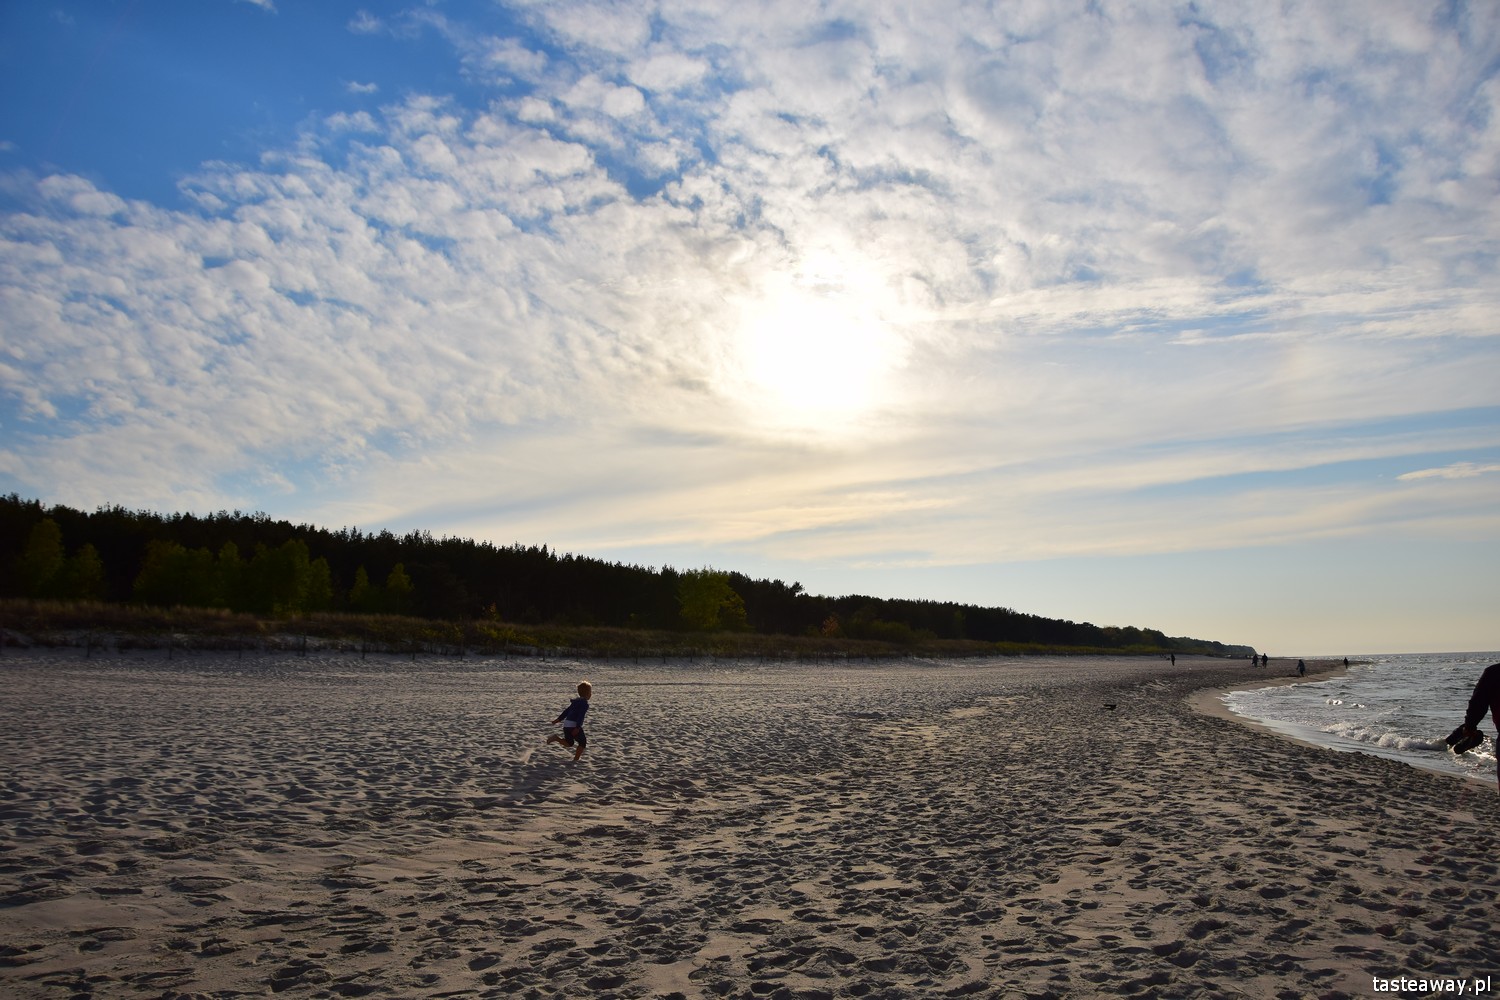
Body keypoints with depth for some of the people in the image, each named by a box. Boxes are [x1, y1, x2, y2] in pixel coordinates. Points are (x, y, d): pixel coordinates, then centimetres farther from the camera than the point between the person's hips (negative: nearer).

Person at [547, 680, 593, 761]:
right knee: (582, 742, 8)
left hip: (566, 724, 8)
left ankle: (556, 738, -1)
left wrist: (558, 719, 26)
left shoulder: (576, 701, 18)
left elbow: (566, 711, 22)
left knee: (569, 743, 21)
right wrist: (577, 728, -25)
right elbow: (581, 716, -20)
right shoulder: (585, 704, -10)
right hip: (574, 725, -8)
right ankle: (575, 760, 4)